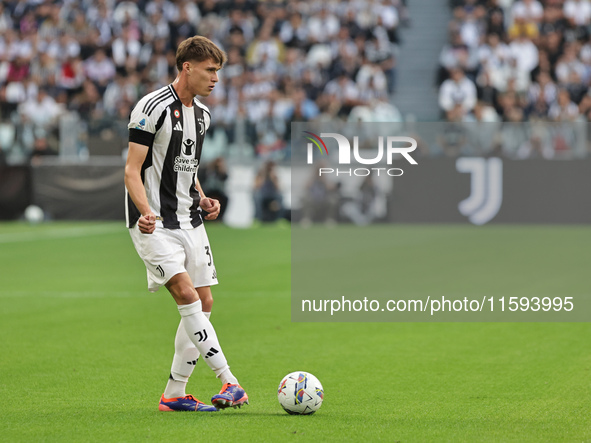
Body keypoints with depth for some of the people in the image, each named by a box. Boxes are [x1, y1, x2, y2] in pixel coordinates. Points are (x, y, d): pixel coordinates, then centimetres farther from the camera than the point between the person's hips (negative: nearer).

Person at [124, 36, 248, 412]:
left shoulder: (202, 113, 13)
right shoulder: (153, 108, -12)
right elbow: (132, 171, -14)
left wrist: (203, 199, 9)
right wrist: (146, 211, -30)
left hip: (189, 222, 8)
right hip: (155, 224, -8)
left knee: (203, 304, 3)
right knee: (186, 294, -20)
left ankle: (175, 394, 10)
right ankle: (230, 382, -24)